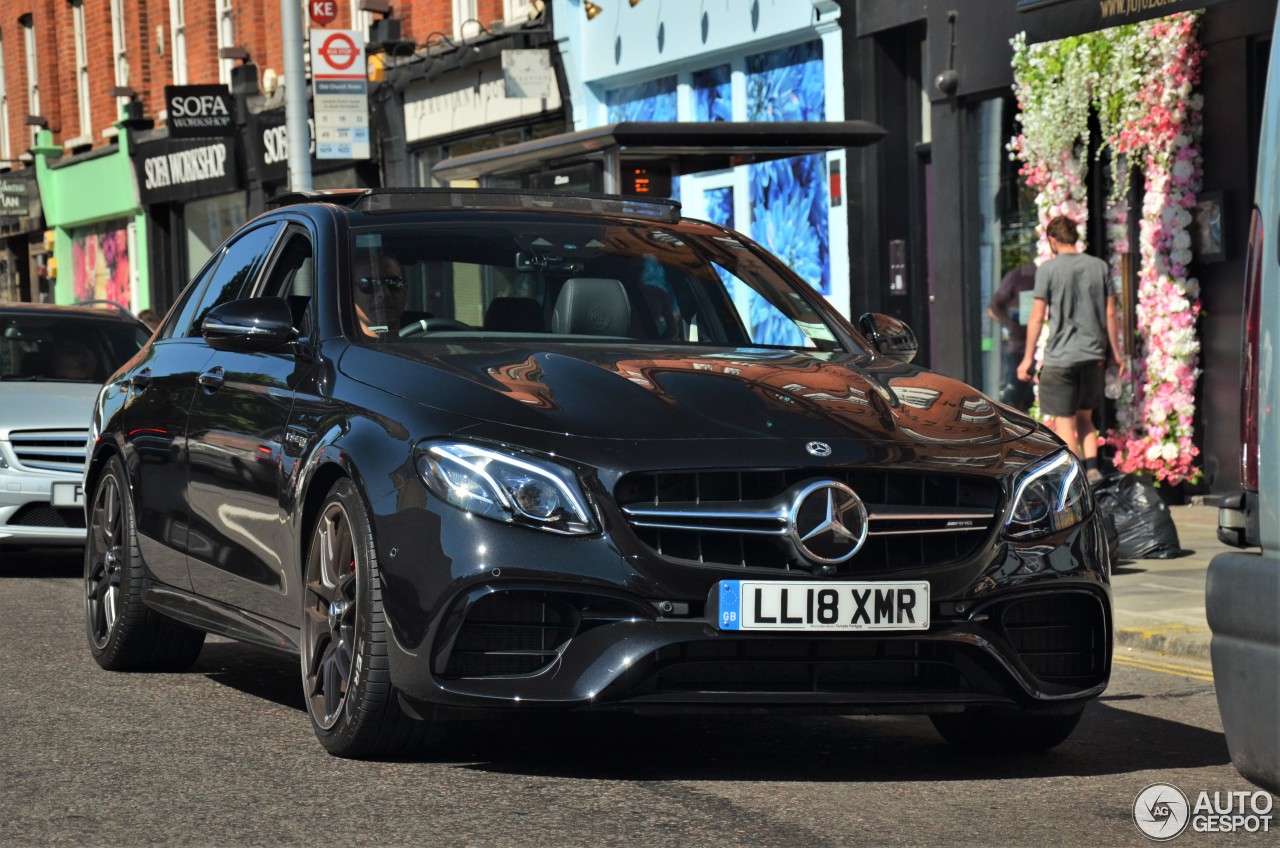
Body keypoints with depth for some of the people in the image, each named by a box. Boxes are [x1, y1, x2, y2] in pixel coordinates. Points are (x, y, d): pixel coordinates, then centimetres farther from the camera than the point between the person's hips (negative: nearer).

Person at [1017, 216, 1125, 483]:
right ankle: (1092, 468, 2)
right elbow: (1110, 314, 7)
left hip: (1060, 357, -4)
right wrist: (1117, 353, 15)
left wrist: (1028, 357, 2)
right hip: (1093, 355, 4)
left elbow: (1037, 317, -5)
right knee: (1084, 416, 17)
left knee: (1064, 420, 1)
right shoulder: (1099, 266, 6)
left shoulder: (1048, 269, -5)